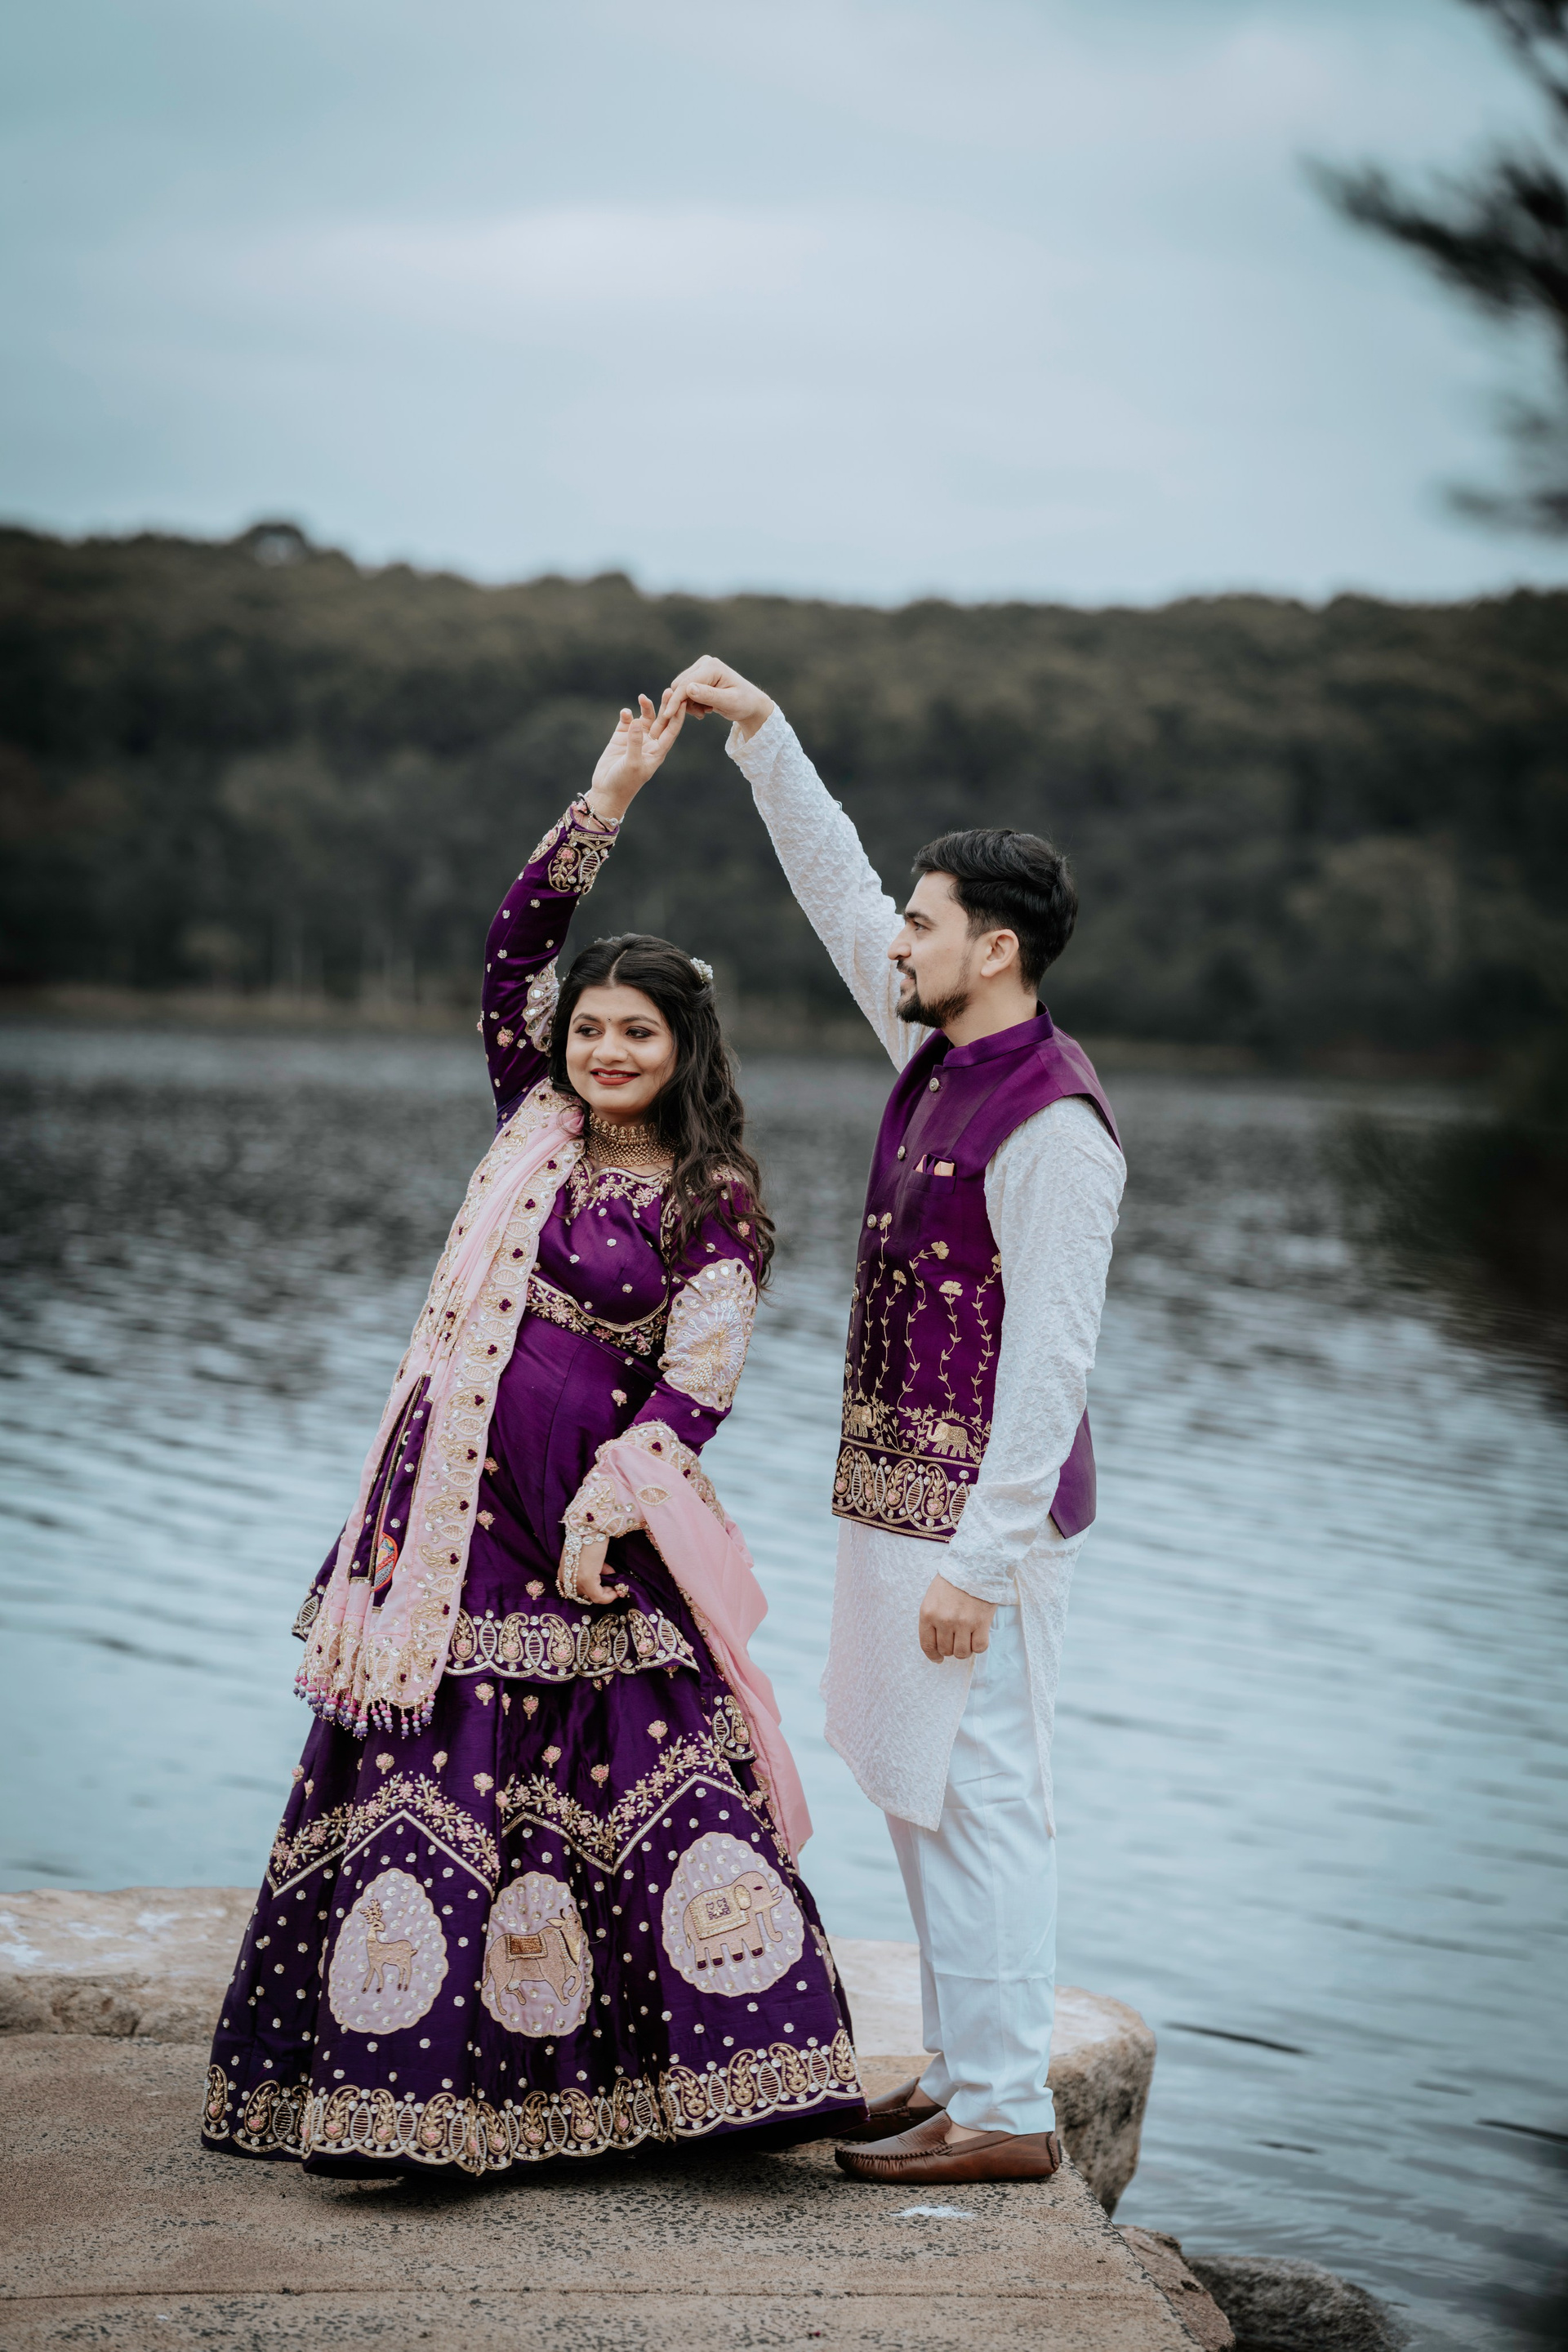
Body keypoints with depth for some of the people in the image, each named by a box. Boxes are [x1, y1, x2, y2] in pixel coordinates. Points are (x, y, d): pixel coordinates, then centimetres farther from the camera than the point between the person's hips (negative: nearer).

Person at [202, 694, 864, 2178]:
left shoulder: (715, 1205, 0)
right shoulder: (531, 1126, 10)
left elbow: (693, 1388, -6)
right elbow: (518, 940, 4)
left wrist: (605, 1509, -17)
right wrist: (611, 793, 1)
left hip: (595, 1517, -3)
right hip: (454, 1509, 3)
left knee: (648, 1778, -4)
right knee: (431, 1783, 1)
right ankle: (413, 2088, 6)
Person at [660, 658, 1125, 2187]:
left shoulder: (1054, 1126, -18)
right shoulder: (938, 1048, 8)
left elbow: (1049, 1361, -21)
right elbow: (837, 890, 21)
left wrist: (980, 1561, -22)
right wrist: (759, 732, 18)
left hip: (981, 1515, -9)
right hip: (898, 1493, 9)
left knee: (976, 1799, -5)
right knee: (919, 1794, 14)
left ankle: (1002, 2114, 2)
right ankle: (964, 2068, 23)